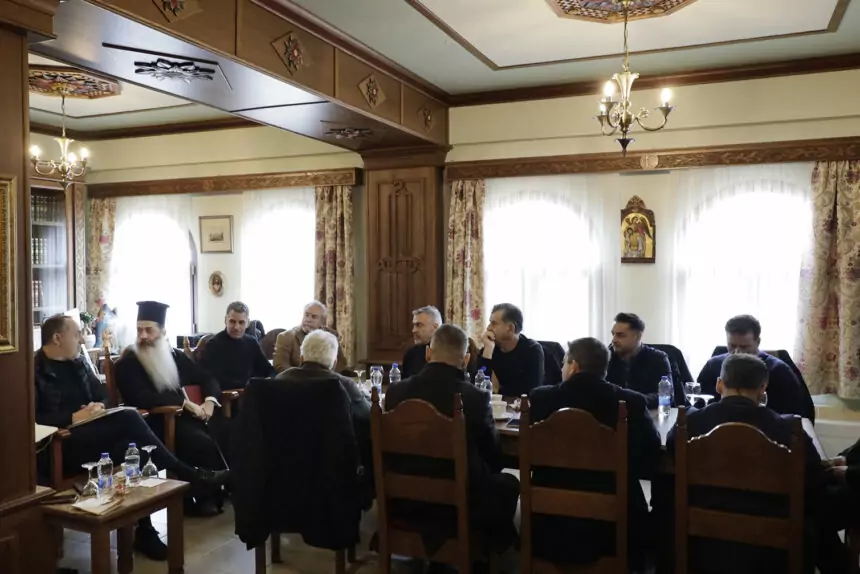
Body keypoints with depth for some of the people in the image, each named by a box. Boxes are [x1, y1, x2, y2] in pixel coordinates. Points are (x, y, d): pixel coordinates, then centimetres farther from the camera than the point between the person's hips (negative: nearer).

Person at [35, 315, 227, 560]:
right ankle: (187, 474, -20)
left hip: (91, 435, 7)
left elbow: (103, 395, 20)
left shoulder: (77, 363, 16)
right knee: (128, 419, -28)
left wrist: (98, 406, -3)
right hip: (59, 444, -7)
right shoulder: (34, 370, -7)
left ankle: (143, 529, -21)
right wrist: (73, 418, -22)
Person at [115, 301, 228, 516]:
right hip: (154, 425, -5)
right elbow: (143, 398, -19)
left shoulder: (175, 356, 13)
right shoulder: (127, 364, -3)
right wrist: (186, 403, -22)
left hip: (180, 417, 5)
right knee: (202, 442, -28)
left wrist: (209, 401, -6)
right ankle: (207, 496, -7)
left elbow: (207, 378, 16)